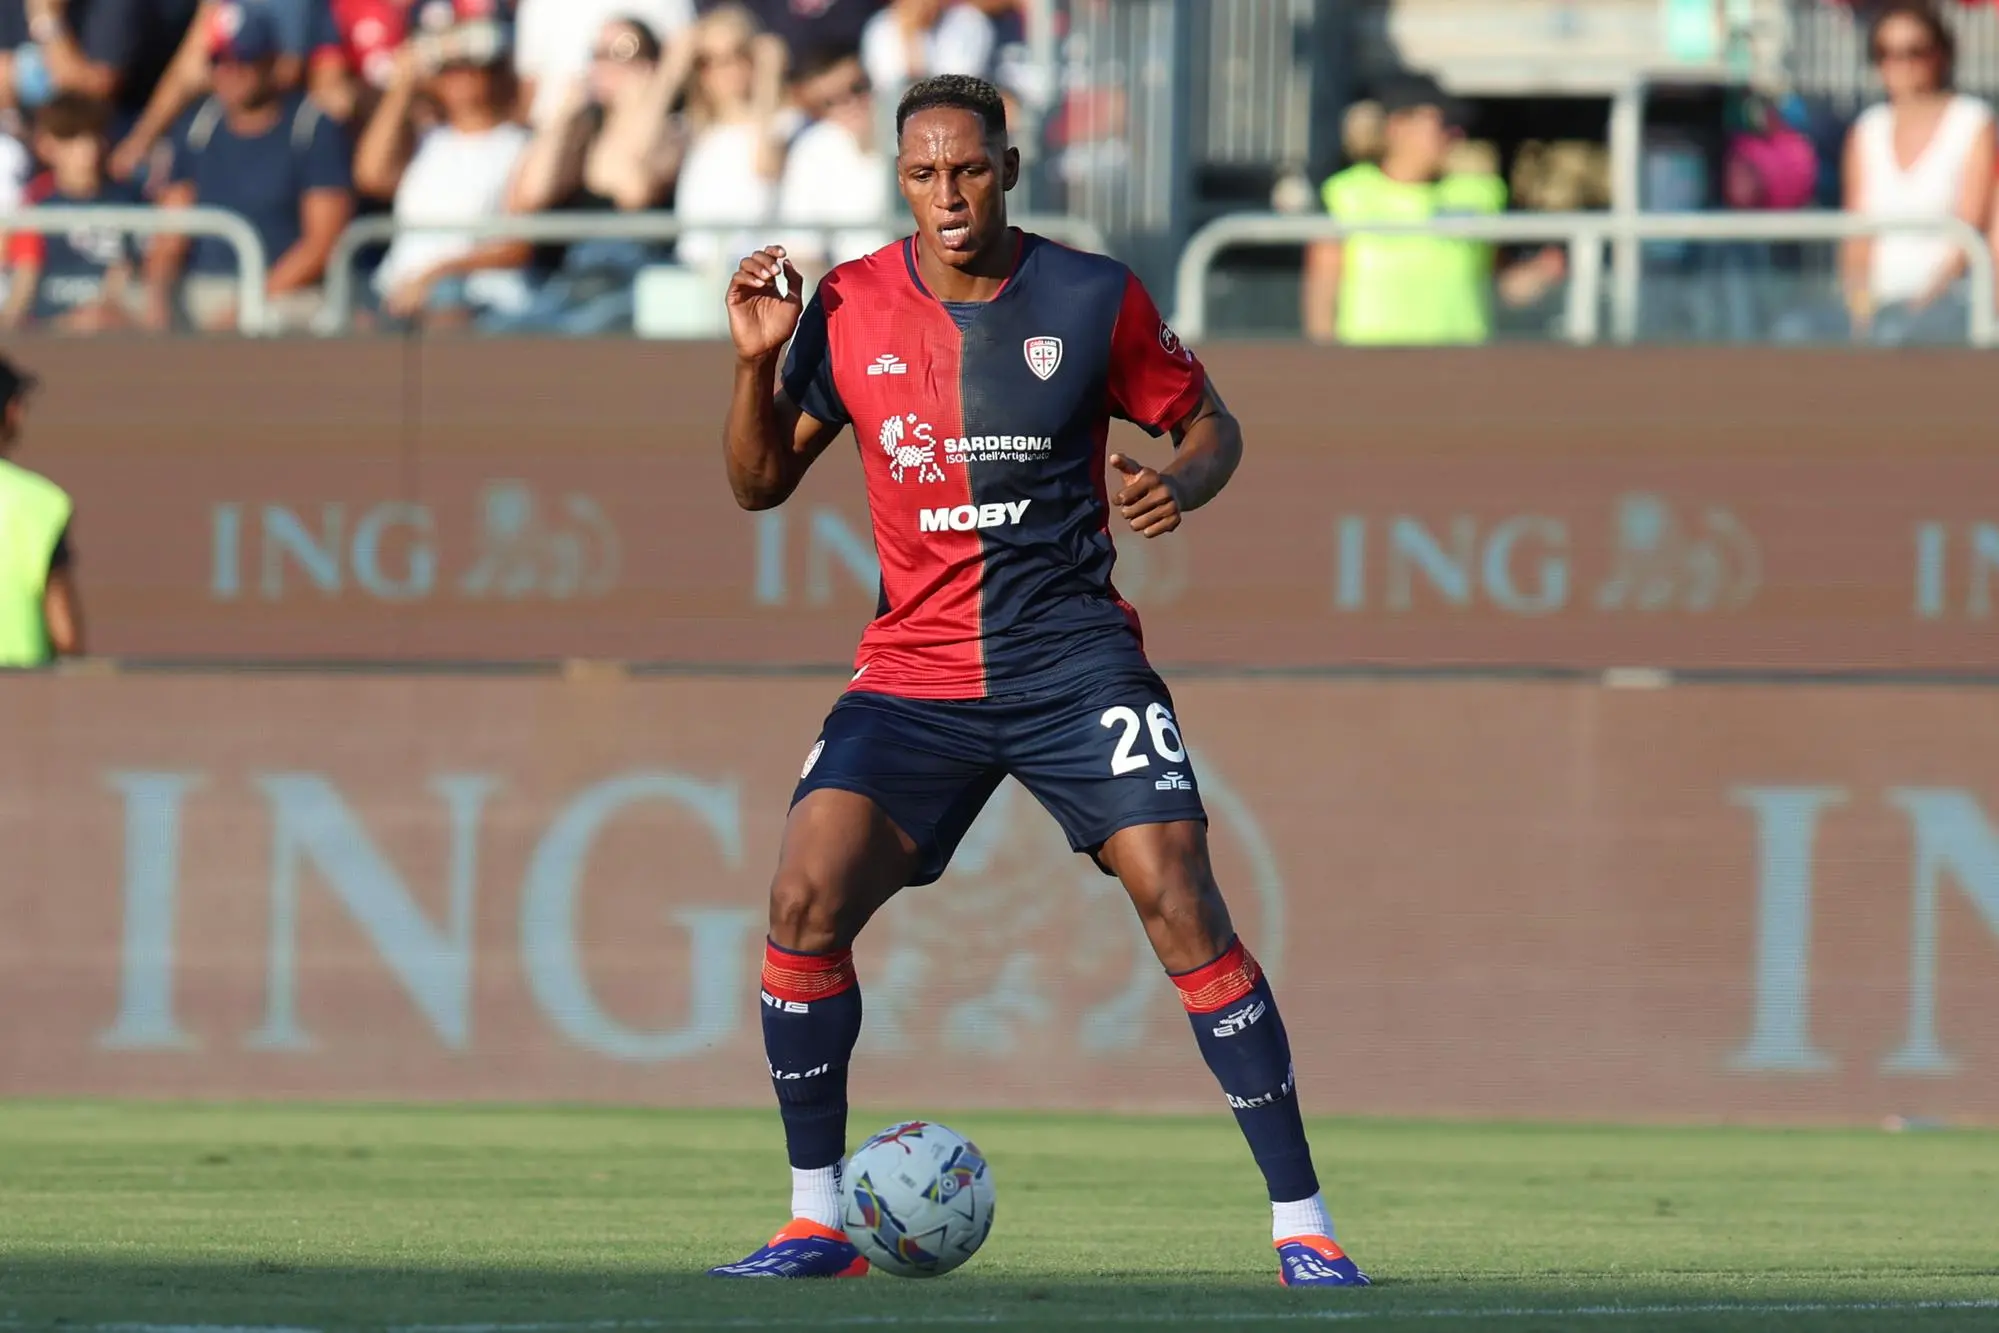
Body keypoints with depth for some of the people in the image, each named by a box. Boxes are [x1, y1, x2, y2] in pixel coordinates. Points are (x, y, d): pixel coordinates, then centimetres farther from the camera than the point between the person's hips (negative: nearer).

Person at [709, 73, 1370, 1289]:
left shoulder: (1094, 300, -3)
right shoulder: (849, 310, 2)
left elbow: (1208, 422, 9)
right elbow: (760, 483, 10)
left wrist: (1184, 483, -14)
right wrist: (759, 363, -7)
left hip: (1074, 653, -2)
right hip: (914, 673, 2)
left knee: (1180, 901, -16)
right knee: (806, 900, -15)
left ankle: (1303, 1224, -8)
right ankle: (817, 1223, 0)